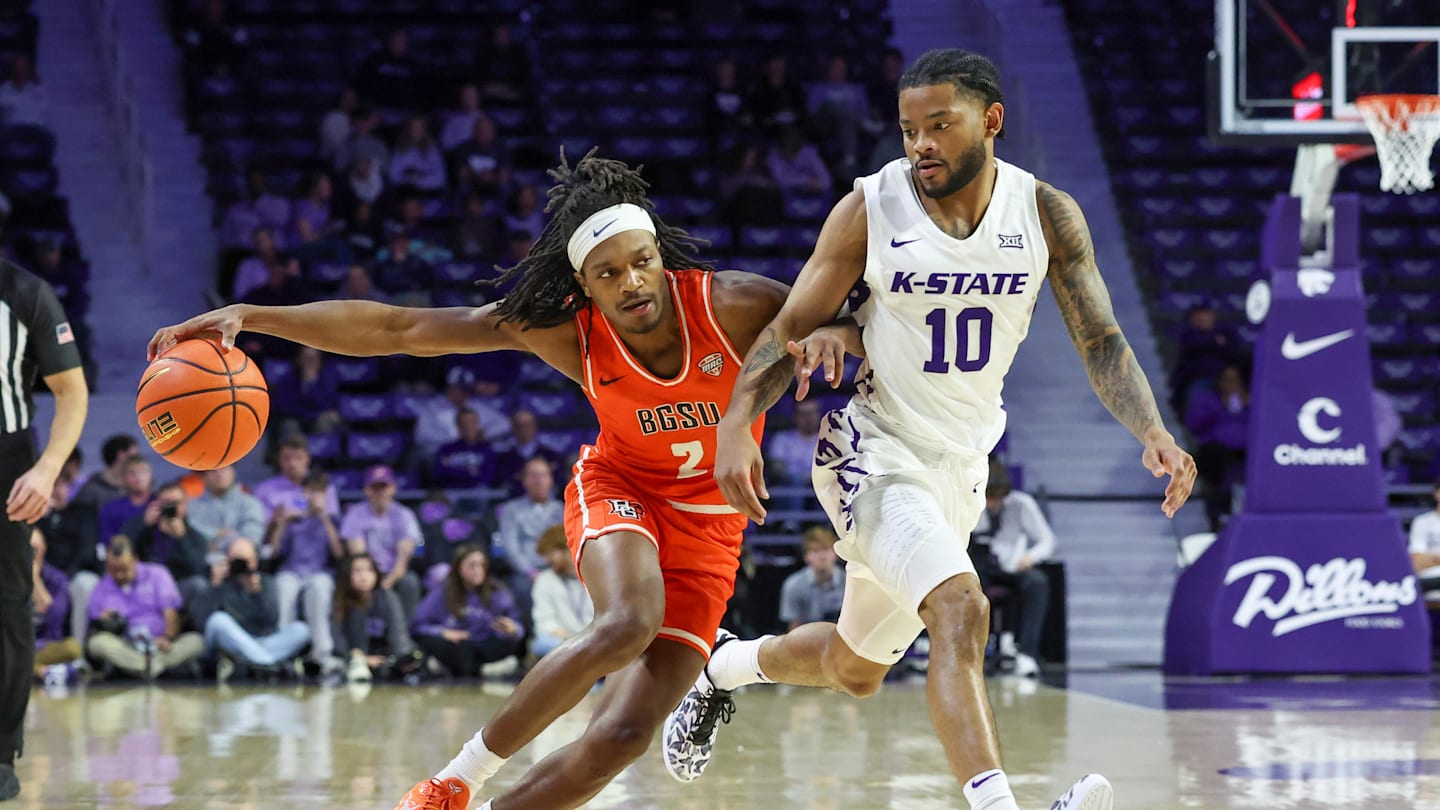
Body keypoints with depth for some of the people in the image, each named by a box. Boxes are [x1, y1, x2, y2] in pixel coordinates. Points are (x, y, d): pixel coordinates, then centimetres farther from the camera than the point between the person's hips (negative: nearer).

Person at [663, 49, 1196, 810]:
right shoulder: (870, 210, -13)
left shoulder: (1046, 214, -6)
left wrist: (1154, 434, -20)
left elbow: (1100, 341, -3)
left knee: (856, 669, 19)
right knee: (960, 609, -30)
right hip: (875, 452, -5)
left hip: (962, 464, 5)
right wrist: (734, 424, -24)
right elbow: (791, 327, -8)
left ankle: (727, 668, 48)